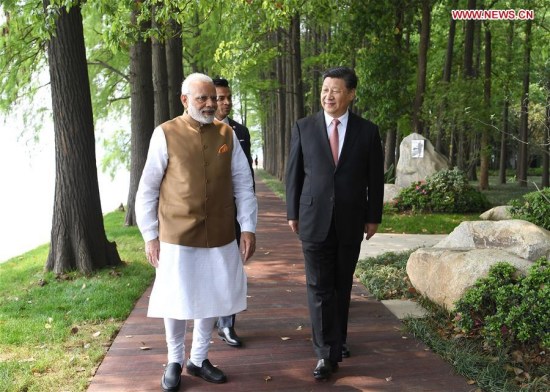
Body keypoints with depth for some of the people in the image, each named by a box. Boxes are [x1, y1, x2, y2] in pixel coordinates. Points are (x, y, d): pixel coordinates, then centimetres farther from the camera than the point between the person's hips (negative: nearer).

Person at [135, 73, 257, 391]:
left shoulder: (228, 134, 2)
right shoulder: (165, 134, -6)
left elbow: (243, 185, 5)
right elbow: (147, 190, -2)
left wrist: (249, 228, 0)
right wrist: (150, 236, -2)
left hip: (221, 236, 3)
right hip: (176, 236, -3)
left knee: (213, 299, 14)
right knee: (175, 301, 9)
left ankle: (199, 359, 36)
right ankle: (175, 361, 33)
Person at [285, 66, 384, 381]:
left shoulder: (368, 131, 0)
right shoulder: (304, 128, -1)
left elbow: (375, 178, 4)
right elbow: (294, 174, 3)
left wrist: (373, 217, 4)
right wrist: (293, 213, 3)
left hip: (350, 222, 1)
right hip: (315, 220, -1)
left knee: (343, 286, 13)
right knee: (319, 288, -1)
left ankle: (339, 339, 33)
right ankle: (327, 354, 6)